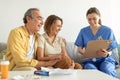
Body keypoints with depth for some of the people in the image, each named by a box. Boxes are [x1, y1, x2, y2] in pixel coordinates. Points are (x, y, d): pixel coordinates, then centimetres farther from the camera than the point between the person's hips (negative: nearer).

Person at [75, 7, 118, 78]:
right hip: (89, 60, 1)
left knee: (107, 71, -35)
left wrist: (107, 54, -23)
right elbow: (79, 49, 10)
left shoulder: (108, 30, 2)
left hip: (106, 59, 0)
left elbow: (110, 50, 2)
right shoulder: (83, 31, 8)